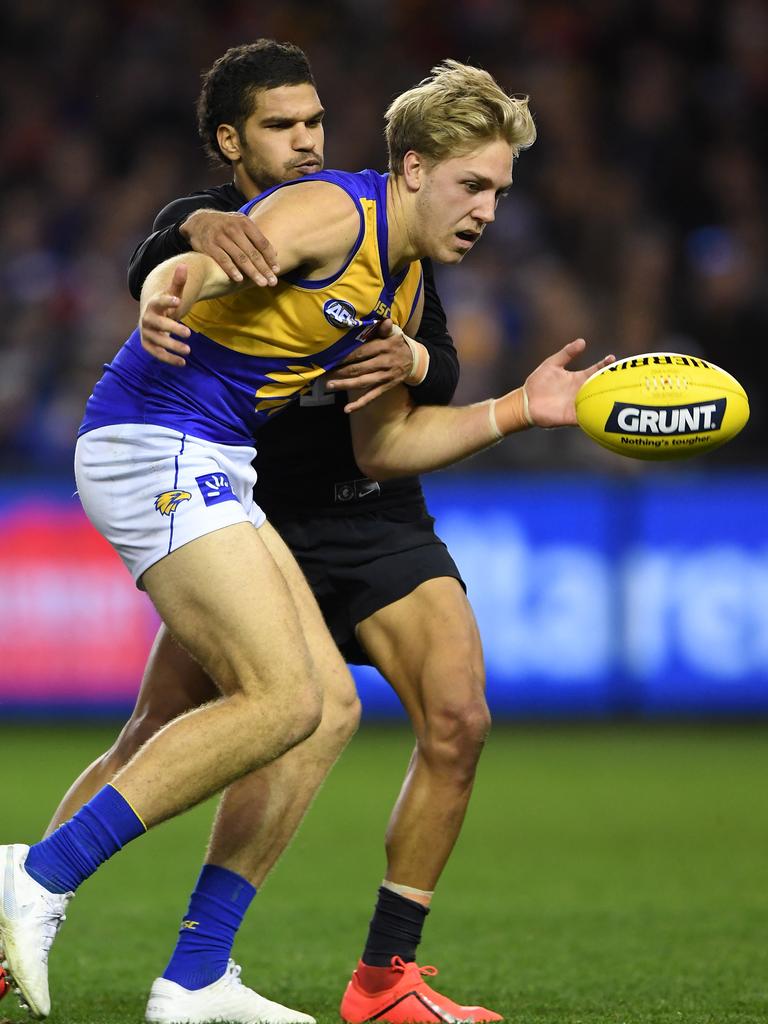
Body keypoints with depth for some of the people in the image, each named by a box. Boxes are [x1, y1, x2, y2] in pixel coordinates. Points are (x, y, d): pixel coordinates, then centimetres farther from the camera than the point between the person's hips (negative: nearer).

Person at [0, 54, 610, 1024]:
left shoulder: (403, 284, 17)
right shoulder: (330, 214, -12)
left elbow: (380, 442, 23)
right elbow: (204, 264, -29)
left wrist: (518, 408, 17)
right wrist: (164, 297, -52)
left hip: (210, 469, 10)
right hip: (153, 446, -10)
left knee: (325, 703, 4)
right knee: (281, 700, -18)